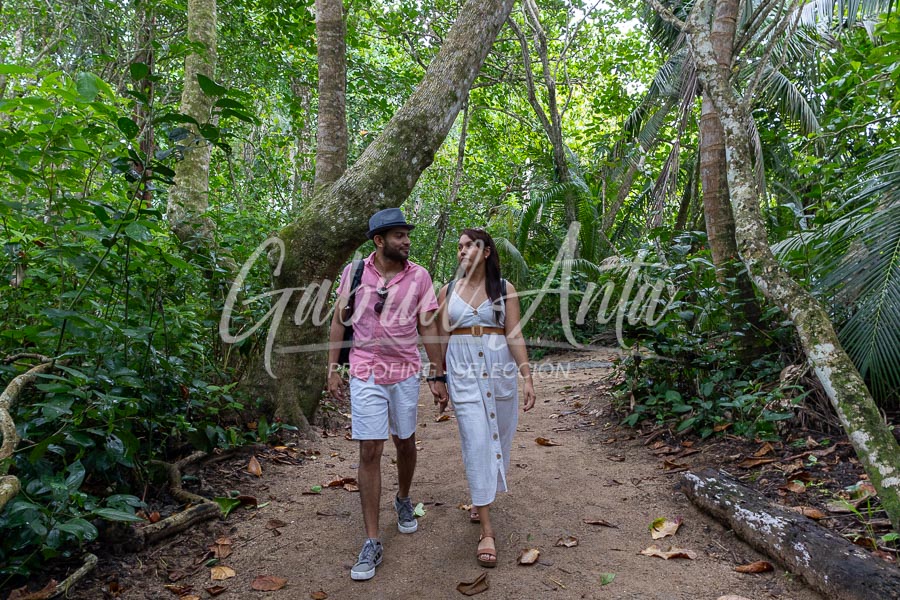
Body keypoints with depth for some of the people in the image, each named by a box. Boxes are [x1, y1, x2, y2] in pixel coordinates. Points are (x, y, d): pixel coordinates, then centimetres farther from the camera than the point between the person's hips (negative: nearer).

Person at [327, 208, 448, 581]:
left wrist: (438, 375, -1)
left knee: (405, 442, 15)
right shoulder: (354, 271, -3)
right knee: (370, 453, -1)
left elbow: (428, 328, 0)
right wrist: (332, 369, 2)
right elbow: (339, 320, 4)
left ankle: (403, 501, 45)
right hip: (365, 374, -1)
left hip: (406, 373, 1)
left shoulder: (419, 277, -4)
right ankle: (372, 543, 9)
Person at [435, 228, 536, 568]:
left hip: (499, 368, 1)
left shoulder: (504, 289, 2)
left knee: (497, 437, 11)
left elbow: (515, 335, -4)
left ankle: (482, 497, 40)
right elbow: (442, 338, 7)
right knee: (476, 442, -6)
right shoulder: (448, 291, 6)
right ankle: (487, 531, 0)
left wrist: (527, 377, -13)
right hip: (463, 371, 0)